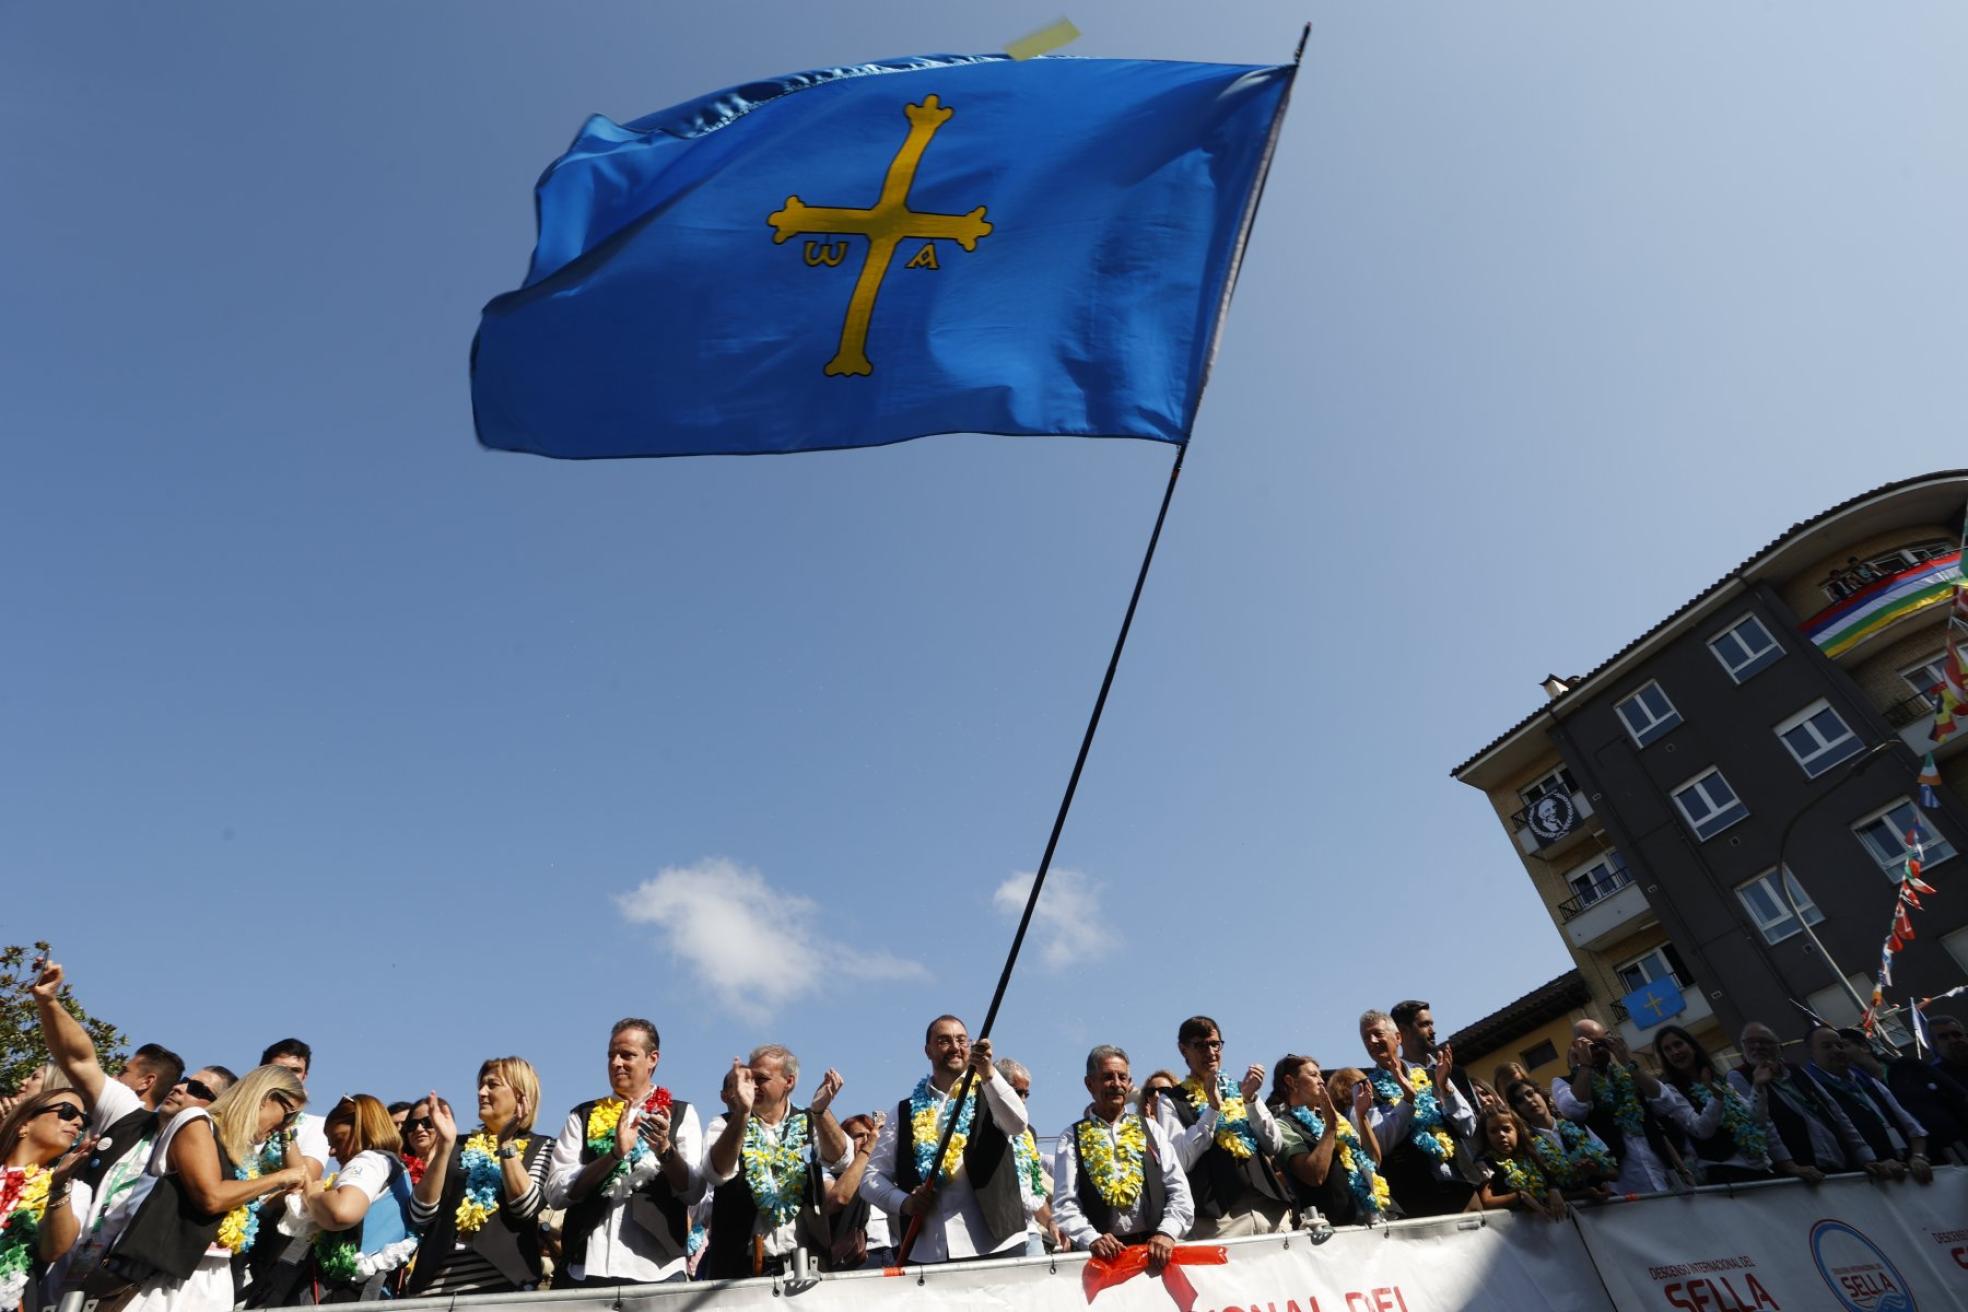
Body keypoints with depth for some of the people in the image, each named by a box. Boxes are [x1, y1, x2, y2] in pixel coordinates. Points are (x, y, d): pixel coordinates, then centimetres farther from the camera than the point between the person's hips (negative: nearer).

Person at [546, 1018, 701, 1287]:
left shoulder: (681, 1114, 3)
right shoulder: (583, 1116, 8)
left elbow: (694, 1191, -5)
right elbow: (555, 1192, -2)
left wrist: (665, 1149, -23)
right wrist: (615, 1154, -17)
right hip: (586, 1270, 1)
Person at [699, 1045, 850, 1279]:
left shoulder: (808, 1124, 4)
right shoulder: (726, 1125, 1)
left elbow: (840, 1160, -14)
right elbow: (717, 1173, -19)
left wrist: (820, 1110, -32)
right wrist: (742, 1111, -32)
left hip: (803, 1262, 1)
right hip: (740, 1265, -1)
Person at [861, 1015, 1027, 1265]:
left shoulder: (989, 1096, 6)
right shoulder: (906, 1111, 11)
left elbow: (1017, 1124, -16)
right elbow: (871, 1178, 10)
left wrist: (989, 1073, -32)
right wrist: (903, 1202, -10)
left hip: (993, 1246, -2)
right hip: (924, 1253, 2)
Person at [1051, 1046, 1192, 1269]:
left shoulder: (1151, 1129, 12)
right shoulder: (1072, 1139, 7)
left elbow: (1179, 1191, 8)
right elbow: (1065, 1205, 1)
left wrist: (1167, 1232, -8)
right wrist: (1092, 1239, -15)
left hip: (1155, 1248, 1)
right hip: (1105, 1253, -1)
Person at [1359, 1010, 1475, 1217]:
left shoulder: (1427, 1075, 8)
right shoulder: (1366, 1088, 1)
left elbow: (1468, 1128, 6)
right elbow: (1380, 1144, -11)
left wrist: (1445, 1086, -8)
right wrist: (1408, 1097, -19)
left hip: (1459, 1182, 3)